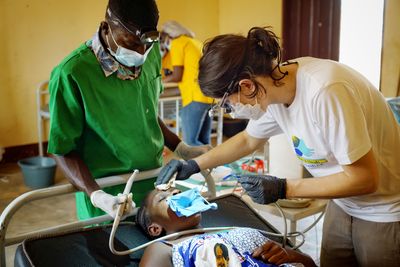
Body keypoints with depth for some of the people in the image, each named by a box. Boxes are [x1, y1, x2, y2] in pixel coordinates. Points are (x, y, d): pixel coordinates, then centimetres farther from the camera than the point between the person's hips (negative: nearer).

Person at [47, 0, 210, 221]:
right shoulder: (70, 75, -22)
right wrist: (96, 195, -26)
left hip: (154, 185, 5)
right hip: (109, 197, -5)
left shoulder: (152, 53, -6)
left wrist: (181, 149, 6)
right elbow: (63, 149, -14)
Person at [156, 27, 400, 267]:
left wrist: (284, 189, -22)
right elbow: (247, 140, 11)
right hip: (344, 205, 6)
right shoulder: (273, 86, -9)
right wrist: (194, 165, 4)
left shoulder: (324, 92, -33)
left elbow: (364, 179, -26)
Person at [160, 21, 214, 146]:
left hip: (196, 96, -9)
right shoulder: (194, 42, 26)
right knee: (203, 142, 9)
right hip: (208, 94, 9)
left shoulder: (177, 43, 0)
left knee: (190, 143, -10)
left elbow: (177, 76, -5)